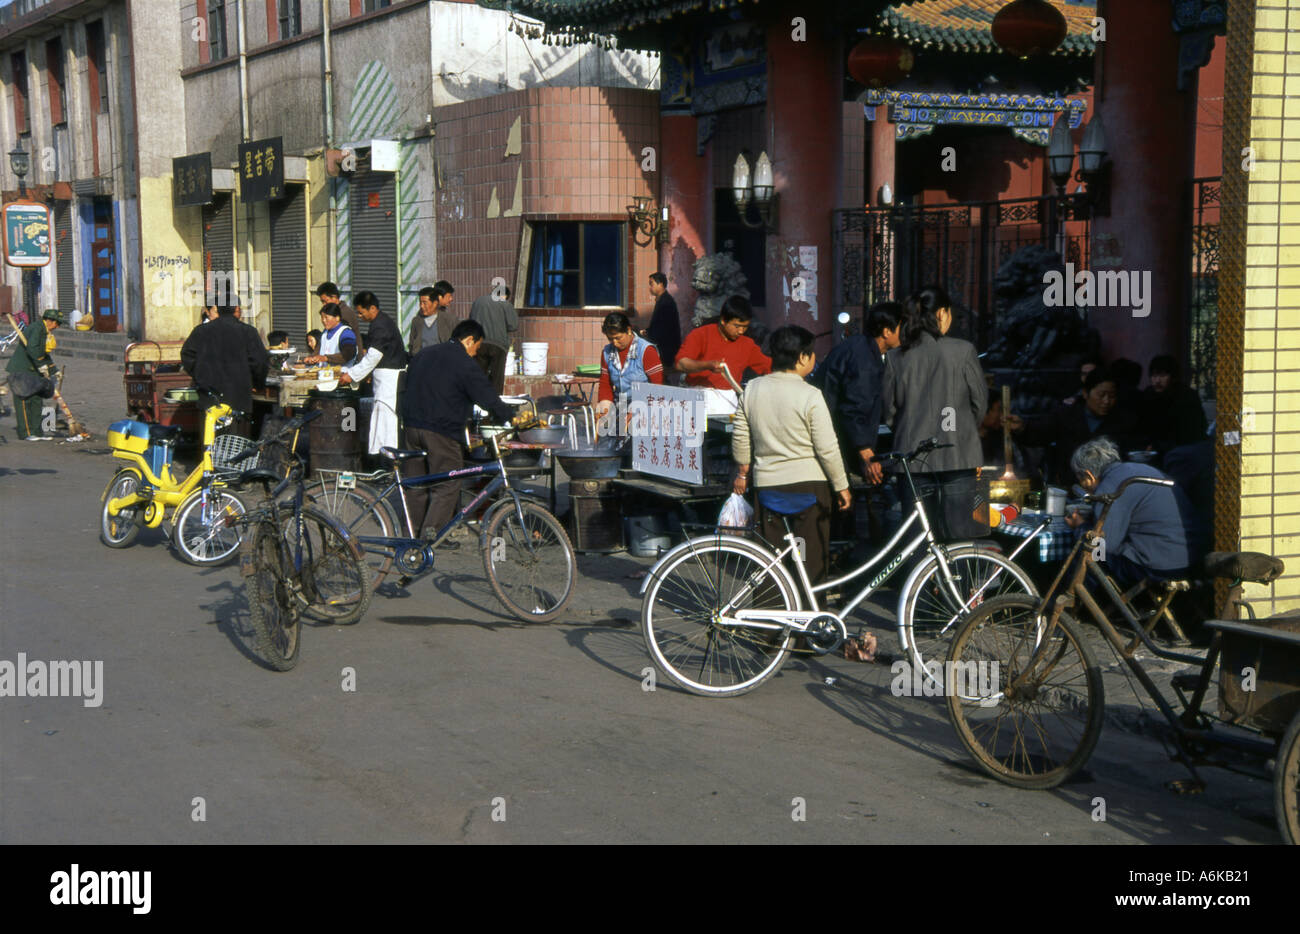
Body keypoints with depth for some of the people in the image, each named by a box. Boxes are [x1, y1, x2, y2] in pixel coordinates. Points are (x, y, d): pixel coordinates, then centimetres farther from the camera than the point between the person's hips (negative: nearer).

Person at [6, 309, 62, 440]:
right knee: (24, 400, -7)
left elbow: (44, 354, 24)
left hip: (32, 370, 10)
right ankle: (26, 433, -6)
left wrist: (54, 371, 22)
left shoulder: (45, 331, 16)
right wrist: (42, 365, -25)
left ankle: (36, 431, 13)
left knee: (37, 400, 9)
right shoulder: (36, 328, -16)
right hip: (21, 369, -10)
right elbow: (32, 348, -28)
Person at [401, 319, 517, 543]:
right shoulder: (465, 365, -9)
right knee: (447, 485, -2)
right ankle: (432, 531, -10)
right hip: (441, 431, -8)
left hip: (412, 425, 8)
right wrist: (512, 417, -1)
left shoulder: (423, 355, 15)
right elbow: (488, 399, -11)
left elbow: (408, 385, 24)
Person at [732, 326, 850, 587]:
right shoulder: (810, 395, -14)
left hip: (767, 483, 4)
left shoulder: (752, 389, 0)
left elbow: (740, 436, 8)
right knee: (812, 557, 5)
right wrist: (841, 486, -3)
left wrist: (742, 472, 22)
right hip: (808, 483, -4)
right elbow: (827, 449, -13)